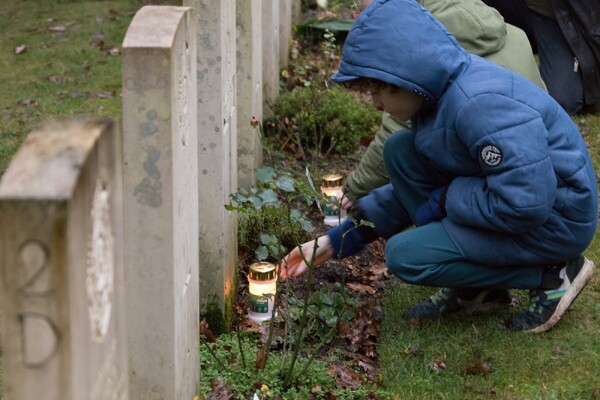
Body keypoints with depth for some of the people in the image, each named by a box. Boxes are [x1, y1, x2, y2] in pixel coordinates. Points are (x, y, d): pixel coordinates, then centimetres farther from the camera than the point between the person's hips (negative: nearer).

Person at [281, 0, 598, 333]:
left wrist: (445, 199, -17)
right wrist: (340, 239, 8)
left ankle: (552, 273, -4)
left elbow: (525, 206, -33)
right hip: (517, 198, 9)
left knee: (405, 256, -14)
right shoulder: (441, 93, 2)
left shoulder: (480, 106, -29)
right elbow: (412, 188, 13)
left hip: (555, 217, -9)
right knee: (400, 152, 0)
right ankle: (473, 287, 5)